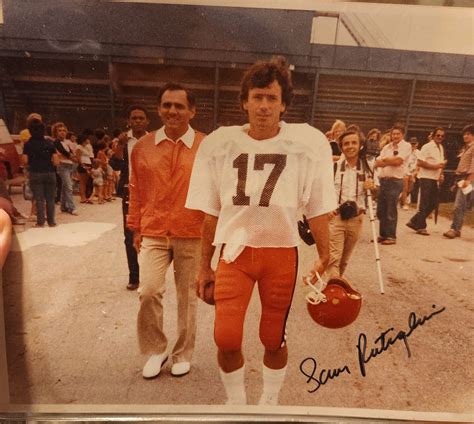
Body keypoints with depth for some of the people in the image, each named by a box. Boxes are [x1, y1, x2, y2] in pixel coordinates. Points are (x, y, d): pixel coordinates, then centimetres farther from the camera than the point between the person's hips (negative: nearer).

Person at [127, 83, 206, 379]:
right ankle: (155, 350, 21)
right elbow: (136, 191, 8)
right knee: (148, 291, -7)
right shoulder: (143, 146, 4)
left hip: (192, 235, -1)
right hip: (153, 233, 2)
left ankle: (183, 354, 31)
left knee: (187, 296, 10)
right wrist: (136, 229, 9)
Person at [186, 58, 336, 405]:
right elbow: (212, 213, 5)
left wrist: (325, 258, 0)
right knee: (226, 339, -5)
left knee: (274, 340, 11)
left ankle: (270, 403, 42)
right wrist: (205, 265, 9)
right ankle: (236, 403, 28)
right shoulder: (219, 143, 0)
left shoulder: (308, 142, -5)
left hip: (281, 253, 0)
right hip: (235, 251, 1)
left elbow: (317, 209, 2)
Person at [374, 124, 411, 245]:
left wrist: (385, 159, 0)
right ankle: (383, 234, 20)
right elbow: (377, 163, 6)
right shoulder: (387, 147, 16)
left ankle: (391, 236, 6)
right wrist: (390, 162, -10)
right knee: (381, 210, 9)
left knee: (391, 211, -3)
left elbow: (398, 161, -14)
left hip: (395, 181, -6)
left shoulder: (406, 146, -2)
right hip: (383, 180, 6)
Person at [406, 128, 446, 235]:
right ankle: (421, 227, 9)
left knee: (433, 203, 9)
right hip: (426, 178, -8)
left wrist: (441, 174, 10)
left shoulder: (441, 148, 16)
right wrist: (434, 166, -19)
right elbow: (419, 162, -18)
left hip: (435, 179, 8)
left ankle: (414, 222, 17)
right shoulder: (427, 147, -10)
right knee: (425, 204, -2)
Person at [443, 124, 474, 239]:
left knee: (458, 205, -13)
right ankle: (456, 229, 11)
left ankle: (455, 229, -10)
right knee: (461, 206, 9)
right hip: (459, 178, 9)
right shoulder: (465, 148, 21)